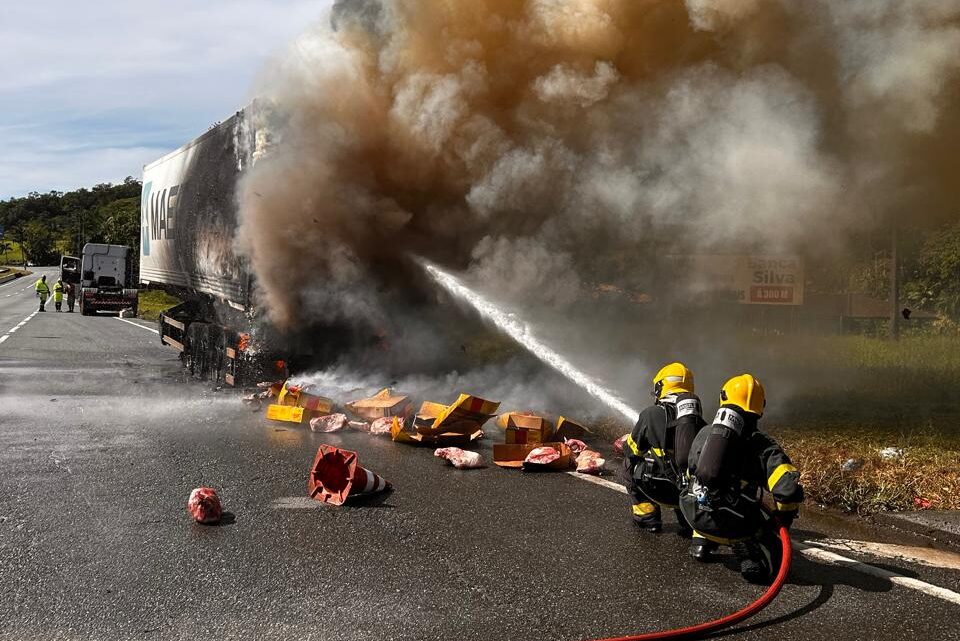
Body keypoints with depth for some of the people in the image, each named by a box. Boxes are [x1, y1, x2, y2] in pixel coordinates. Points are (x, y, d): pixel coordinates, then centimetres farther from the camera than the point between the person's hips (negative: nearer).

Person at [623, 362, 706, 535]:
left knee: (630, 464, 20)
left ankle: (647, 518, 23)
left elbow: (631, 450, 14)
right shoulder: (700, 419, 12)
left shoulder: (652, 414, 1)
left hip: (667, 490, -4)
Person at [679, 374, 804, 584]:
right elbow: (789, 489, -11)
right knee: (772, 548, 21)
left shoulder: (703, 434, 14)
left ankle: (701, 542, 20)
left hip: (695, 516, 5)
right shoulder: (764, 445, 2)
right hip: (735, 526, -5)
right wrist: (783, 519, 9)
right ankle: (750, 555, -10)